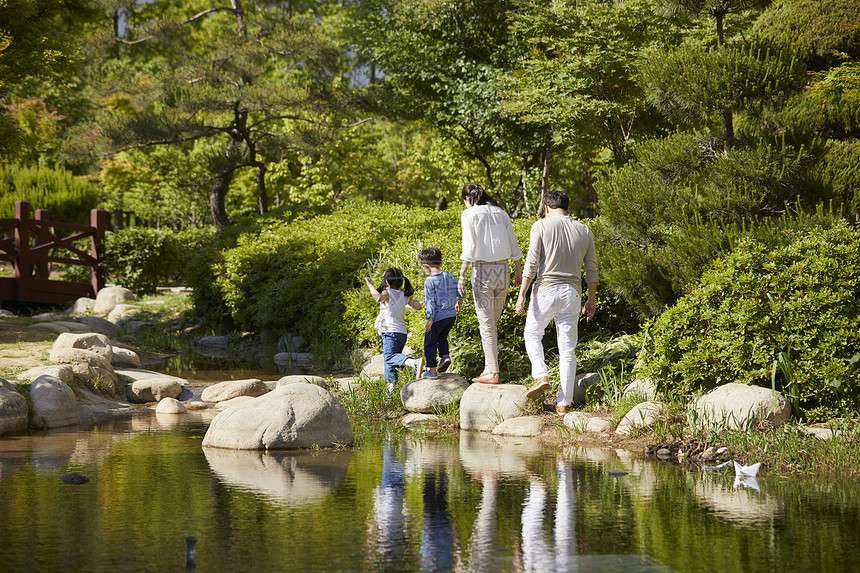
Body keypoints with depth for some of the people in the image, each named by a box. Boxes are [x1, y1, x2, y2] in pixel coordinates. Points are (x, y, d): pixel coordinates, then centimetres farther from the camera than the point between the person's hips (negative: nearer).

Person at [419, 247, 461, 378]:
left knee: (430, 342, 7)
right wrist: (458, 303, 32)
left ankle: (432, 370, 8)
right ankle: (445, 356, 6)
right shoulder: (450, 276, 6)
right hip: (452, 314, 7)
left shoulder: (430, 281, -13)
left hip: (438, 316, -7)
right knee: (442, 338, 28)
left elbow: (430, 302, -17)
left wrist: (430, 319, -17)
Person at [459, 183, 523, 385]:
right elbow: (513, 245, 12)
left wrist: (462, 275, -9)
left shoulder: (469, 214, -4)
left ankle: (492, 372, -5)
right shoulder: (500, 213, 11)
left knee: (486, 322, -3)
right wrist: (519, 270, 22)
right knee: (494, 318, 18)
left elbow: (469, 248, -13)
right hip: (503, 269, 5)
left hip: (482, 270, -5)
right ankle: (490, 366, 23)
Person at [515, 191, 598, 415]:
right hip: (572, 293, 3)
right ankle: (564, 402, 6)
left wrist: (522, 294, -7)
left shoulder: (541, 227, -4)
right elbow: (592, 270, 10)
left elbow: (532, 264, -10)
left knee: (532, 334, 20)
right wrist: (591, 299, 18)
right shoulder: (584, 231, 8)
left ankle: (541, 375, -2)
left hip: (546, 290, -3)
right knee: (567, 348, 7)